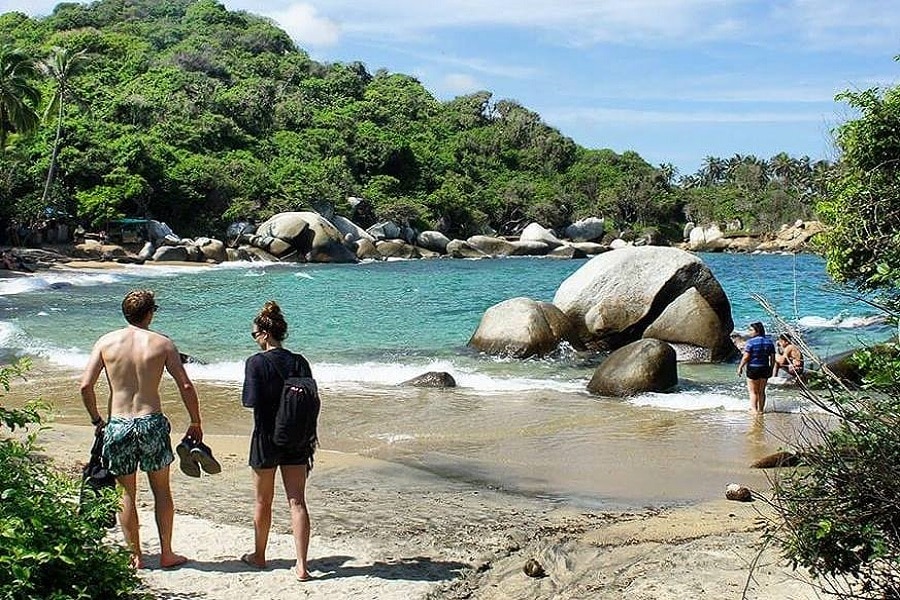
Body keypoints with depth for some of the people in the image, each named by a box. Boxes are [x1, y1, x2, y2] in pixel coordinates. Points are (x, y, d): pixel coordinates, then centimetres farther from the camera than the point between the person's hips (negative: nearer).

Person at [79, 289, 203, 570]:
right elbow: (186, 386, -3)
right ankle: (166, 553, 20)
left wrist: (97, 421, 10)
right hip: (152, 422, -1)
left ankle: (135, 556, 20)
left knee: (126, 493, 13)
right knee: (161, 490, 15)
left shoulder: (106, 341, 2)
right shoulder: (162, 343, 0)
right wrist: (195, 423, 8)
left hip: (117, 426, 1)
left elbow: (85, 386, -4)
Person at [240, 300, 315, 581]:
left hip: (266, 439, -3)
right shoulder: (299, 362, 0)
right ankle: (301, 565, 0)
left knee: (263, 502, 14)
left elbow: (250, 401, -17)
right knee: (297, 502, 4)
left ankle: (259, 555, 32)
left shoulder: (256, 362, -12)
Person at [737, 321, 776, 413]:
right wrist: (771, 369, 15)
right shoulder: (769, 342, 4)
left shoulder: (751, 342, -14)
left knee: (753, 392, 4)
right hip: (765, 368, 5)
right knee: (761, 391, 15)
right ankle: (761, 410, 21)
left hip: (753, 369, -5)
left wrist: (740, 367, -4)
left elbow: (746, 357, -15)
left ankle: (754, 410, 3)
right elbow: (772, 358, 6)